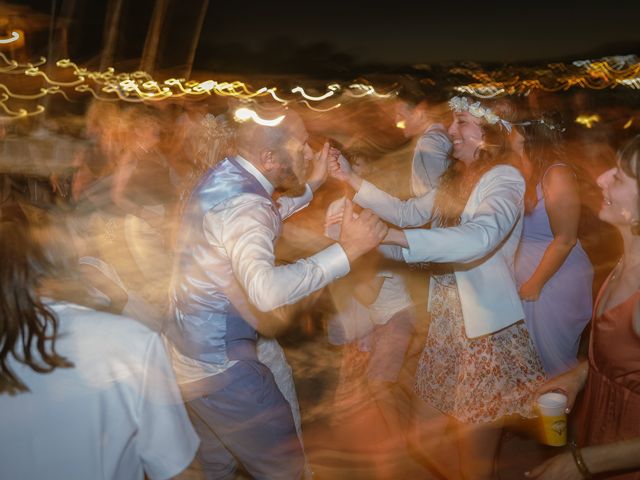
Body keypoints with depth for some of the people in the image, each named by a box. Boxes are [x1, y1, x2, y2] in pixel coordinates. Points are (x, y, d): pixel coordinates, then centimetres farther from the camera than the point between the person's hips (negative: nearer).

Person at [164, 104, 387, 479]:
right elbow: (266, 291, -45)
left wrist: (312, 185, 19)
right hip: (219, 364, -10)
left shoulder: (223, 175, 3)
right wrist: (346, 251, -37)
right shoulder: (243, 205, -27)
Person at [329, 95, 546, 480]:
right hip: (446, 327, 8)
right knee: (425, 441, 17)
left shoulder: (505, 179, -15)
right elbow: (409, 212, 17)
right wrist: (352, 179, 11)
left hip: (486, 333, -8)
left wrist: (387, 235, -43)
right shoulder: (457, 179, 12)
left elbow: (479, 237, -34)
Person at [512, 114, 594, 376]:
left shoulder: (557, 174, -18)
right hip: (523, 272, 7)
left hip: (554, 278, -7)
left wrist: (535, 284, -16)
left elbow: (565, 240, -19)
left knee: (550, 357, 10)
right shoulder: (522, 170, 3)